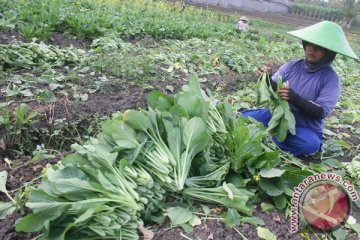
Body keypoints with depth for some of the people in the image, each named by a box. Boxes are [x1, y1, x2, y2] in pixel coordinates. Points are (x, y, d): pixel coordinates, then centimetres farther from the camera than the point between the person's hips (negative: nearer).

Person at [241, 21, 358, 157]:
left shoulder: (331, 79, -11)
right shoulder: (291, 66, -3)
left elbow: (321, 113, -18)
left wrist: (295, 98, -33)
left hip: (305, 129, -1)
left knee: (310, 144, -35)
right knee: (244, 117, -17)